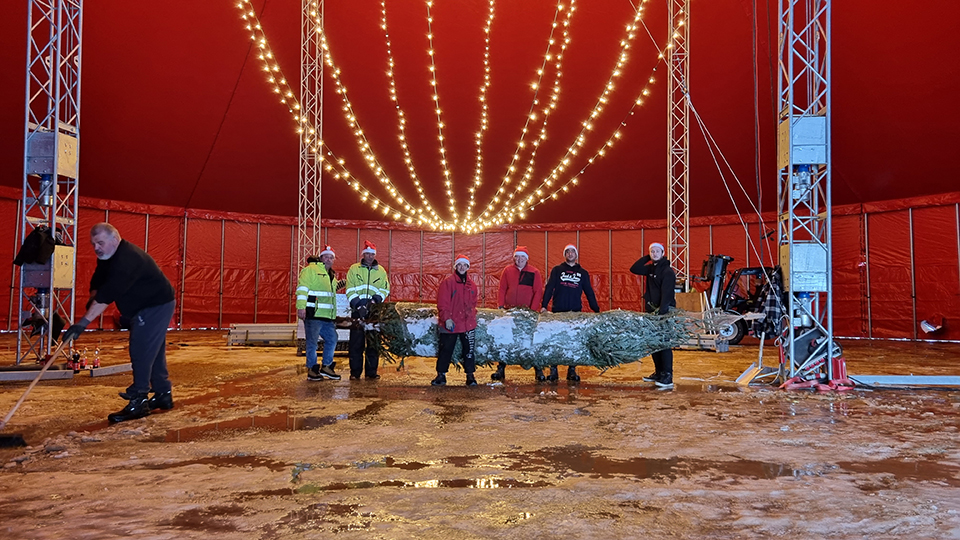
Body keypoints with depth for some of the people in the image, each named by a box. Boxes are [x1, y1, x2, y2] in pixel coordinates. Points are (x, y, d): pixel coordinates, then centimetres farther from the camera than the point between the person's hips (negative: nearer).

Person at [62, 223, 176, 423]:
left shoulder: (127, 259, -28)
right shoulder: (107, 257, 5)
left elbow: (107, 294, -35)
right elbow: (97, 283, 9)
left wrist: (83, 323, -38)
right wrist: (92, 299, -12)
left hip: (156, 306, -10)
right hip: (146, 307, 10)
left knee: (141, 352, -13)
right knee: (154, 353, 15)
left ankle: (138, 402, -8)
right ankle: (163, 395, 24)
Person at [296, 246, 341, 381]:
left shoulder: (331, 275, 24)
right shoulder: (311, 269, -3)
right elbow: (302, 288, -13)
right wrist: (301, 307, -23)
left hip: (328, 316, 8)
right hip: (313, 314, -8)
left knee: (332, 340, 9)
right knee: (312, 342, -3)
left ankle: (326, 367, 19)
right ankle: (312, 370, 5)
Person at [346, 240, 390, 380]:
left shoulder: (381, 271, 12)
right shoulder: (354, 269, 6)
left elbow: (385, 289, 7)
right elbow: (350, 291, 0)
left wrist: (374, 300, -12)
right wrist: (359, 306, -13)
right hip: (357, 311, -2)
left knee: (373, 342, 3)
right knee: (356, 343, -1)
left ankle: (371, 371, 11)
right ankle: (355, 372, 6)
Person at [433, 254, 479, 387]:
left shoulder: (472, 285, 11)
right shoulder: (448, 282, -5)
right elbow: (442, 303, -9)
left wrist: (472, 315, 8)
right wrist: (447, 318, -15)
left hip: (468, 325, 4)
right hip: (450, 324, -4)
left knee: (469, 350, 7)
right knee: (445, 350, 5)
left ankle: (470, 376, 15)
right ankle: (441, 375, 16)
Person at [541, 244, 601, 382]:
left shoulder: (583, 273, 13)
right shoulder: (557, 270, 9)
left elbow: (589, 292, 13)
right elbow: (549, 288, 2)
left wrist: (596, 310, 5)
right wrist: (544, 305, -10)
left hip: (576, 312, 1)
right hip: (558, 311, -1)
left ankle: (572, 371, 9)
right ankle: (553, 370, 7)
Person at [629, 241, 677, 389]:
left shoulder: (668, 271, -12)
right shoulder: (651, 268, 13)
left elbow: (667, 293, -21)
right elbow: (634, 269, 15)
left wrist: (662, 310, -29)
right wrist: (646, 258, 7)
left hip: (664, 311, -8)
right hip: (652, 310, 8)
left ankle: (667, 376, -8)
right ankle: (658, 372, 21)